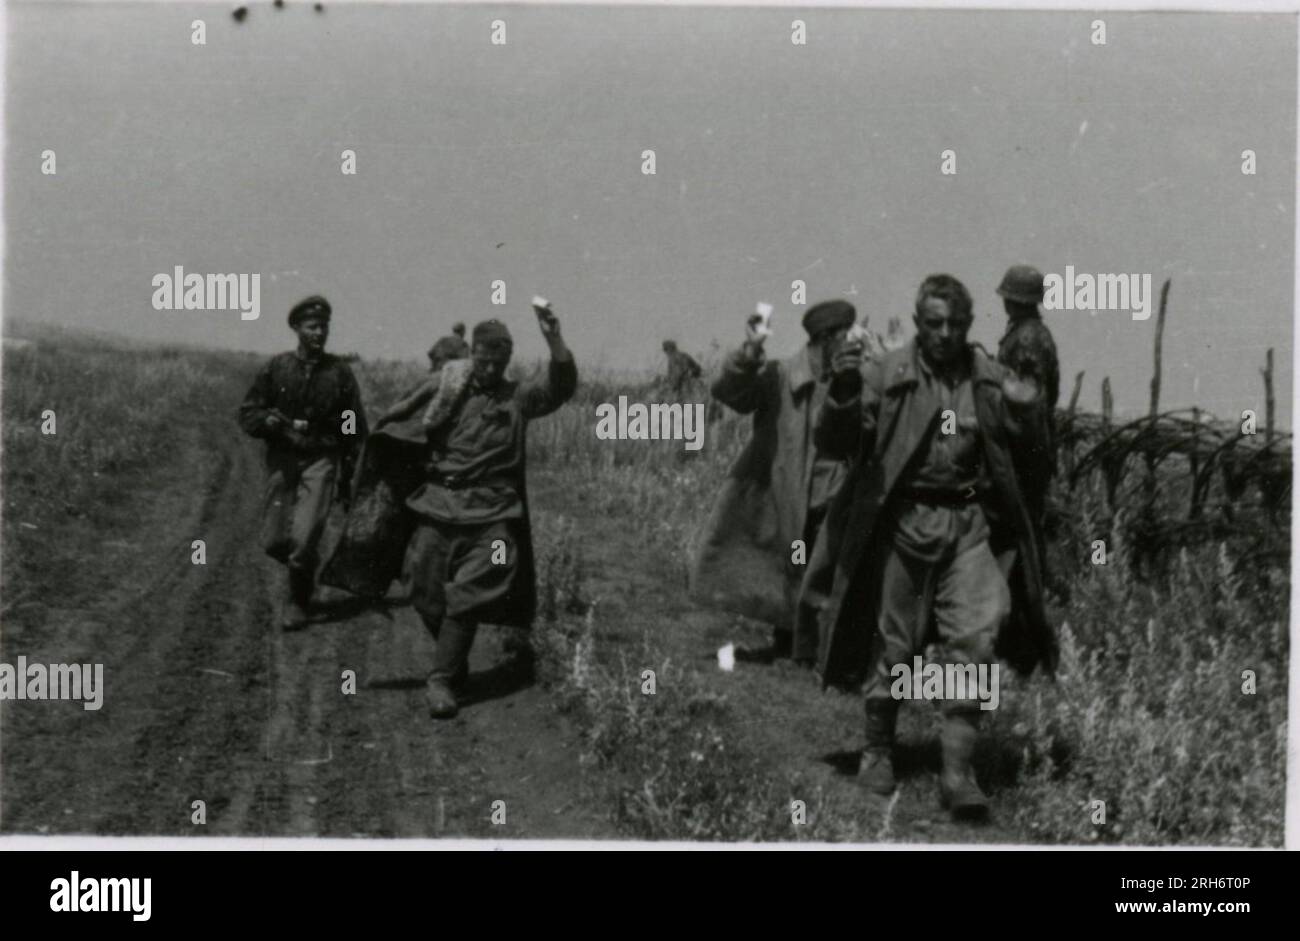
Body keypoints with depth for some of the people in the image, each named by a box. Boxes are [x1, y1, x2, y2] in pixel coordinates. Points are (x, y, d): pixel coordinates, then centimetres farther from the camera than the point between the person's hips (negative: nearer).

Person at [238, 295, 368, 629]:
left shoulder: (339, 372, 1)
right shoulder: (276, 368, 2)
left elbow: (355, 429, 7)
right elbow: (247, 414, 4)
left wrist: (348, 476, 3)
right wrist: (269, 420, -18)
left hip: (321, 460, -2)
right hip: (282, 460, 2)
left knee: (304, 538, -13)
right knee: (273, 541, 2)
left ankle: (297, 602, 9)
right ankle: (303, 566, 35)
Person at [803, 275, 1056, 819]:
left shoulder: (987, 379, 6)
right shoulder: (885, 376, -2)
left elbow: (1020, 446, 14)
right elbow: (834, 445, -5)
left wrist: (1025, 413, -8)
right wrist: (842, 397, -24)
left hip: (971, 523, 2)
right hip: (903, 522, -2)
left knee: (976, 640, -8)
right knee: (894, 644, 6)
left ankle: (957, 770, -2)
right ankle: (878, 749, 26)